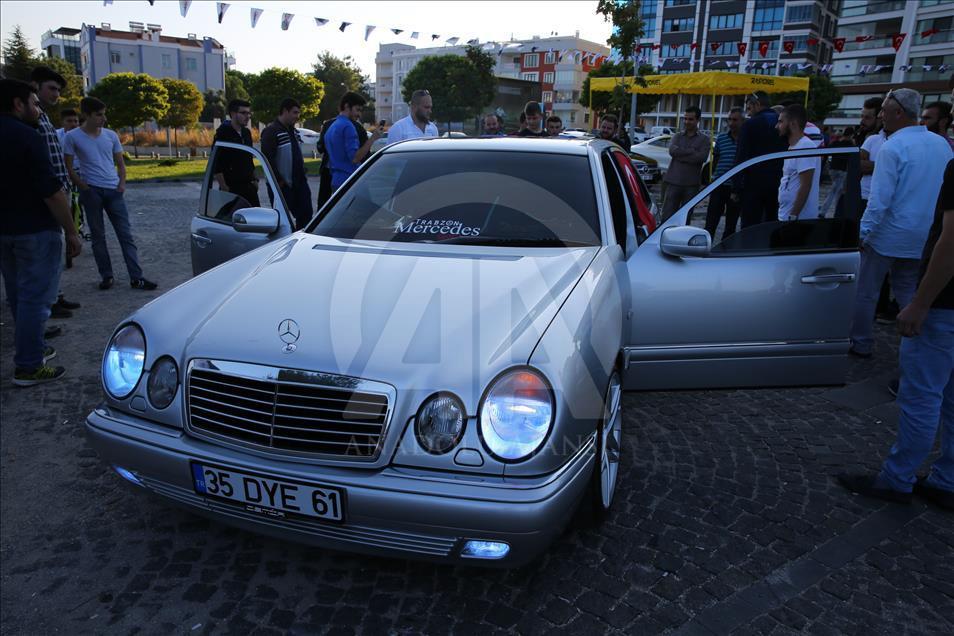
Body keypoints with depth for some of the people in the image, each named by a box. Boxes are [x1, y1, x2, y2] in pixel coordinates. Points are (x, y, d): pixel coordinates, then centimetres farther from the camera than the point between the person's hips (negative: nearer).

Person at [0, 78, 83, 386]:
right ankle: (28, 367, 1)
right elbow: (51, 190, -20)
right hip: (35, 230, -9)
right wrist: (71, 232, -15)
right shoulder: (27, 136, -15)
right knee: (35, 297, -3)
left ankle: (31, 347, 33)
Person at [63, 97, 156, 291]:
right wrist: (84, 187, -7)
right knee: (98, 236, 6)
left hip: (113, 190, 2)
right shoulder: (73, 137, -2)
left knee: (126, 235, -1)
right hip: (92, 191, -2)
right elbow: (69, 167, 1)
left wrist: (122, 183, 0)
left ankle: (136, 278, -2)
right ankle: (106, 276, 16)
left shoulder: (111, 135, 7)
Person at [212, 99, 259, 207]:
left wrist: (255, 179, 17)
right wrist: (224, 187, -16)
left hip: (249, 186, 7)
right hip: (232, 188, -7)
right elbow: (216, 166, -13)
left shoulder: (247, 133, 14)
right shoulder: (223, 133, -9)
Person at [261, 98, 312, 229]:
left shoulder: (294, 131, 16)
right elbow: (268, 159, -17)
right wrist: (279, 181, -17)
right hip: (282, 185, -8)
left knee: (306, 214, 7)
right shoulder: (271, 131, -11)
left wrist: (303, 174, 14)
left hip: (299, 183, 8)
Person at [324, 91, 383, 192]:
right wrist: (372, 139, -19)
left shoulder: (331, 127, 19)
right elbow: (355, 158, -20)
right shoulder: (347, 126, -12)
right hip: (349, 181, -10)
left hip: (336, 181, 10)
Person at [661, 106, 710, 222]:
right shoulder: (677, 136, 12)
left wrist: (680, 154, -10)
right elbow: (672, 150, -8)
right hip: (674, 182, 1)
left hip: (691, 184, 0)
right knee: (667, 216, -4)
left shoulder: (704, 139, 7)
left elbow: (702, 157, -11)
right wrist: (692, 151, -10)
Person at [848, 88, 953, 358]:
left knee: (865, 292, 7)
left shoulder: (893, 147, -16)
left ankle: (861, 344, 15)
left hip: (889, 234, -6)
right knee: (907, 291, 17)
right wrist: (930, 224, 20)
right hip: (924, 238, 7)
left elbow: (880, 198, -19)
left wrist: (864, 232, -10)